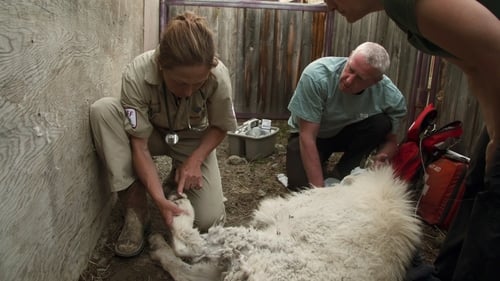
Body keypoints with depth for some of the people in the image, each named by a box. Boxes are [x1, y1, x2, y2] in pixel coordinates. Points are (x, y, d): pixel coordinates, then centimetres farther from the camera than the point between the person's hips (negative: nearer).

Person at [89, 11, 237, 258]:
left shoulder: (218, 76, -31)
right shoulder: (136, 75, -33)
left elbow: (219, 127, -11)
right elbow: (140, 146, -28)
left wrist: (195, 160, -26)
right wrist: (159, 199, -37)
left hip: (194, 140, 0)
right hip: (152, 134, 1)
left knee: (208, 220, -18)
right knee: (102, 110, -32)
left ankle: (178, 178, 17)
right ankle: (135, 206, -20)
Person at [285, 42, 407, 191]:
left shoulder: (391, 97, -26)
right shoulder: (316, 75, -34)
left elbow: (390, 140, -9)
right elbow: (307, 137, -32)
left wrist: (381, 158, -34)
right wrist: (319, 188, -34)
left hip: (349, 134, 3)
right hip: (312, 135, -2)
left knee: (381, 122, -26)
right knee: (302, 186, -26)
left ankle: (341, 175, -8)